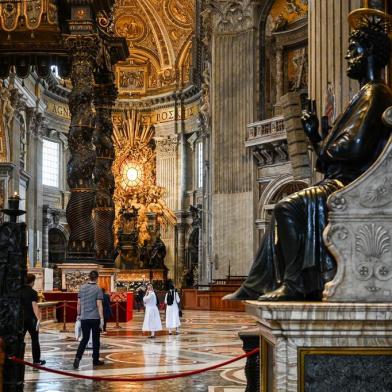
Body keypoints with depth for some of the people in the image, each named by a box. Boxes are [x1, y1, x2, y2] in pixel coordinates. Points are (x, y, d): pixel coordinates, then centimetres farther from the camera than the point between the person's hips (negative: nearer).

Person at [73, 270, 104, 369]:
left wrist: (79, 315, 18)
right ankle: (95, 360, 16)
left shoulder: (82, 288, 5)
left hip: (84, 317, 3)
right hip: (95, 318, -3)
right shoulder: (98, 289, -8)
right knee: (95, 339, 9)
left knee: (84, 339, 6)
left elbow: (79, 303, 8)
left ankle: (77, 357, -13)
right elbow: (99, 305, -13)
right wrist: (102, 319, -11)